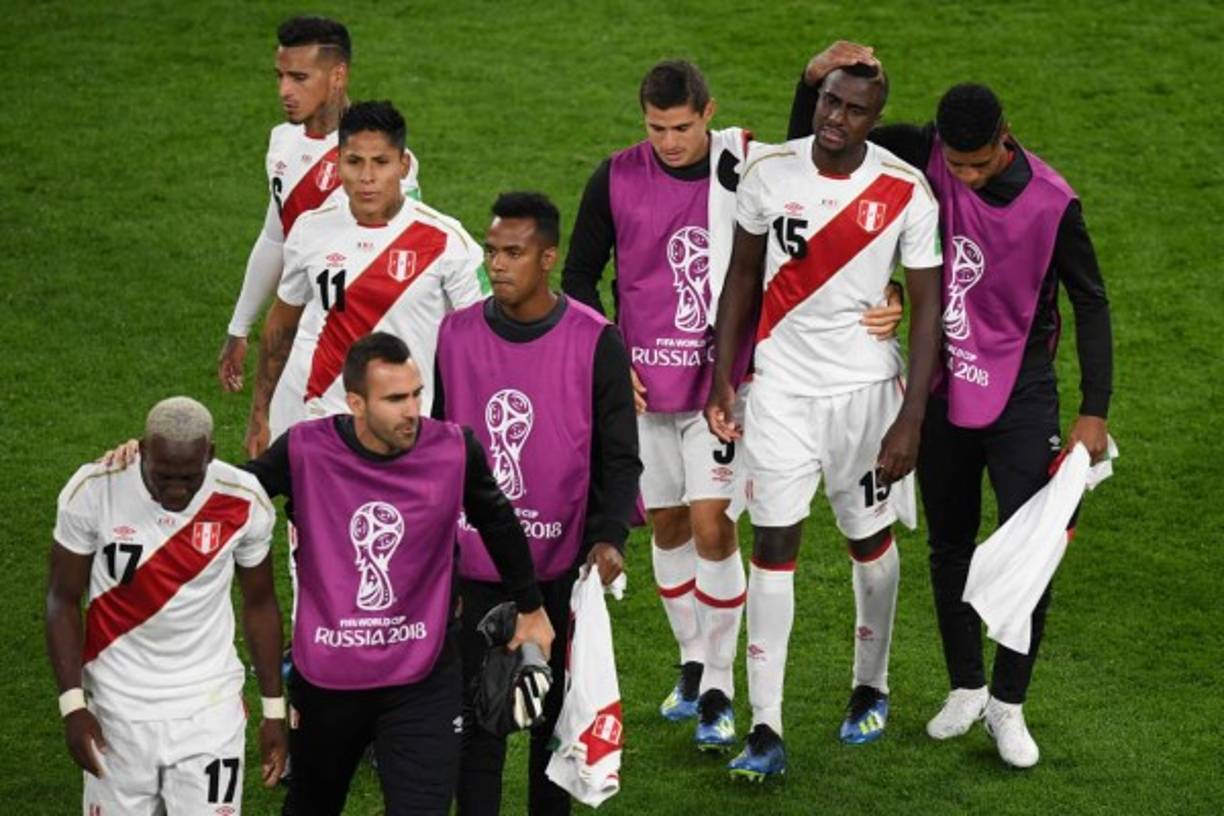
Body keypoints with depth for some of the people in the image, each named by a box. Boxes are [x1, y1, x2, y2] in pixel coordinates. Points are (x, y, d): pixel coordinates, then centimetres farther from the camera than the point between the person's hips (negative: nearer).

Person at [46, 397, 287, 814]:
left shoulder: (243, 502, -11)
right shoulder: (93, 492, -15)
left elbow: (259, 603, 5)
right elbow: (63, 600, -4)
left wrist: (274, 709, 8)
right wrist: (72, 705, -10)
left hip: (210, 710, 0)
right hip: (119, 708, 0)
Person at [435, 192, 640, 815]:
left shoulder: (595, 343, -7)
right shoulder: (454, 336, -1)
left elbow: (619, 455, -3)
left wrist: (609, 536, -18)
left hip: (564, 564, -1)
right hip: (477, 563, 1)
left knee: (557, 713, 11)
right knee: (477, 714, 1)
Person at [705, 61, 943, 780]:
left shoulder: (905, 193, -10)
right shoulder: (769, 172, -4)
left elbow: (928, 307, -6)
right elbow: (744, 277, 7)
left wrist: (912, 418, -11)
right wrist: (722, 380, 4)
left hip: (867, 386, -1)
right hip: (782, 387, 1)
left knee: (871, 538, 11)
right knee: (773, 544, -4)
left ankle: (872, 689, 35)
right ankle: (766, 731, -4)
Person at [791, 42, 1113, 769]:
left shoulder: (1052, 203, -17)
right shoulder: (922, 159, -10)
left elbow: (1091, 304, -6)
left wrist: (1095, 411, -10)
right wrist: (816, 80, -21)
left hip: (1021, 402, -3)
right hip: (942, 396, 3)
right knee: (950, 549, 14)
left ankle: (1008, 704, 10)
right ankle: (966, 688, 31)